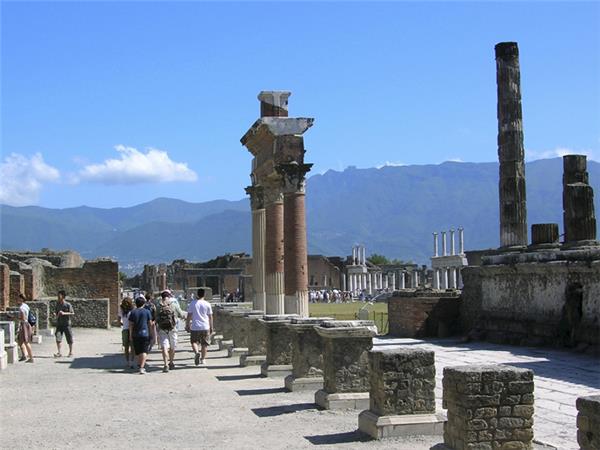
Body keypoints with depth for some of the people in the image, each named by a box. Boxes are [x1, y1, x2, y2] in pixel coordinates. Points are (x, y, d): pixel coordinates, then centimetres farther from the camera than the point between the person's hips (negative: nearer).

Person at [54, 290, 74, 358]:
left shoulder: (68, 305, -8)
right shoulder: (57, 304, 7)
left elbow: (72, 313, -9)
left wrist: (64, 313, -19)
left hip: (66, 324, -4)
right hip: (59, 324, 4)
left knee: (69, 338, 5)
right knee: (58, 338, -8)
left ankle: (71, 352, 19)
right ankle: (59, 352, -5)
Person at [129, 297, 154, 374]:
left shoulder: (133, 312, 3)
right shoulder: (147, 311, -2)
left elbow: (130, 325, 2)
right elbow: (150, 323, 0)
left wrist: (130, 335, 7)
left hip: (135, 335, 3)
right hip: (145, 334, -2)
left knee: (138, 352, 14)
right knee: (144, 351, -4)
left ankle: (141, 366, 24)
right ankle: (142, 367, -16)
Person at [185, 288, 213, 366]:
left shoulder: (192, 303, -1)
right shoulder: (207, 304, 0)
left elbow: (189, 316, 1)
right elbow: (210, 317, 4)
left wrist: (187, 325, 11)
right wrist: (211, 327, 12)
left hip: (195, 327, -1)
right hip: (205, 327, 1)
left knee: (193, 341, 11)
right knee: (204, 344, 10)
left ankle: (196, 352, -15)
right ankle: (202, 359, 12)